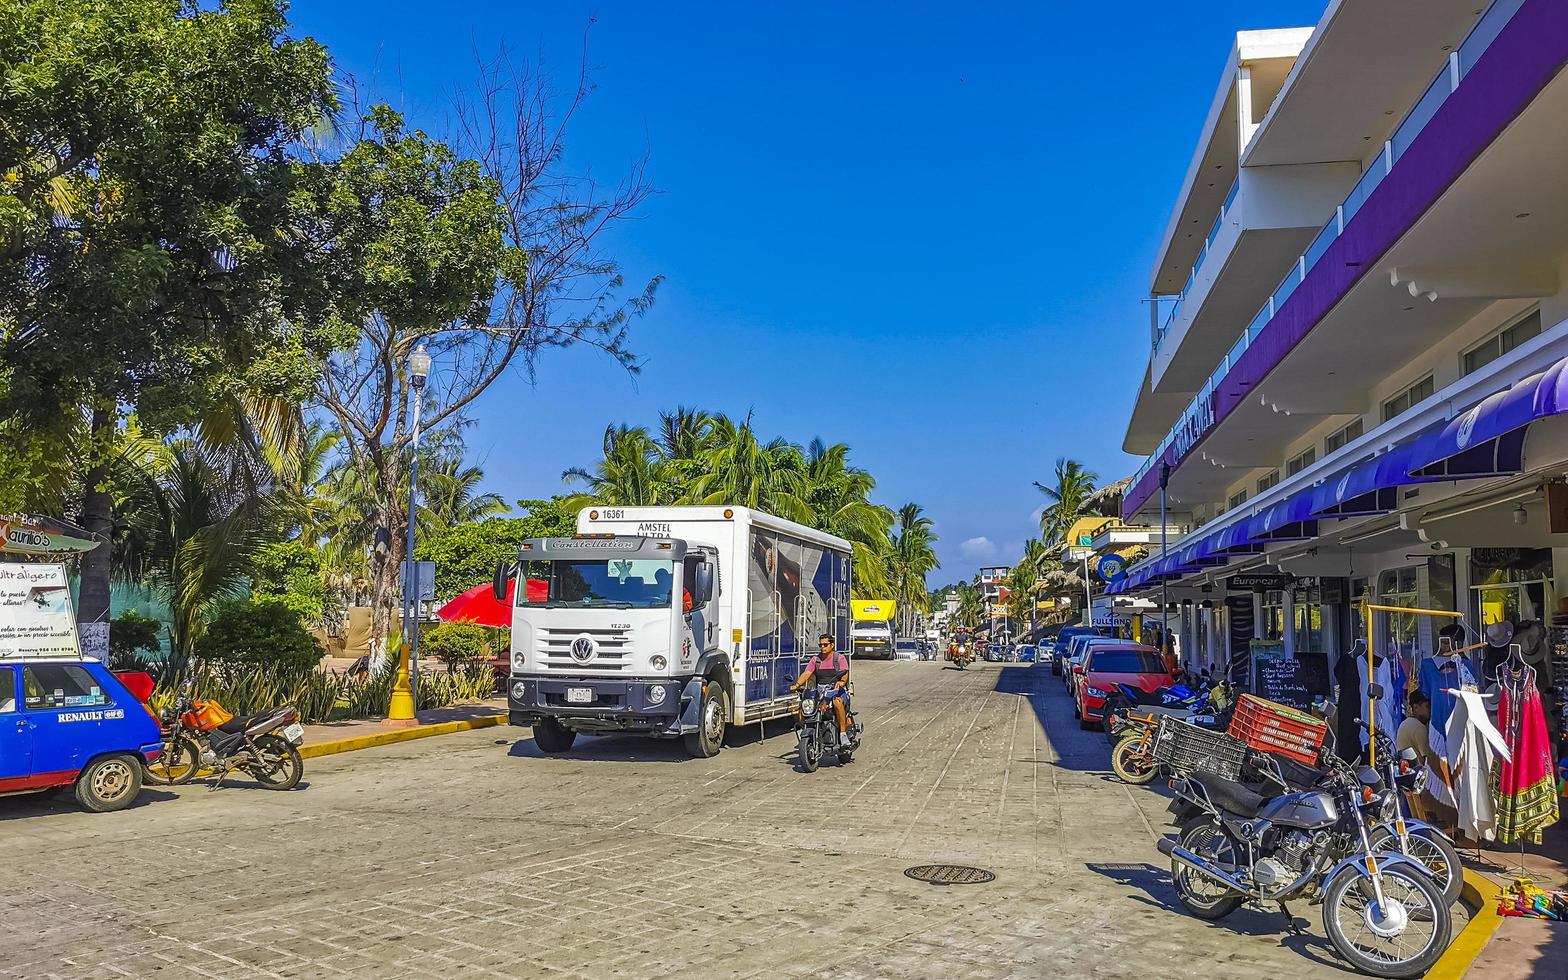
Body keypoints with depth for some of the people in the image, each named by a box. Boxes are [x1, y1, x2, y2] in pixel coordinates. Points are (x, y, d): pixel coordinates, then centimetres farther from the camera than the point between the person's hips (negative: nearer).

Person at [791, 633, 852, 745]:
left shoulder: (840, 658, 3)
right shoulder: (816, 659, 13)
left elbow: (845, 673, -12)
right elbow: (806, 673, 2)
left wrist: (842, 681, -36)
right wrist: (797, 684, -17)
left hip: (837, 690, -4)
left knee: (837, 702, -37)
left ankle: (843, 733, -31)